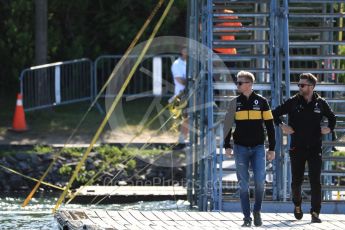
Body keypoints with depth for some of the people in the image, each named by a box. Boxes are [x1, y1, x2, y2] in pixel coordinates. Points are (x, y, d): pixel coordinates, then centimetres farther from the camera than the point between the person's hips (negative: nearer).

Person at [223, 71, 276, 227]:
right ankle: (247, 218, 6)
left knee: (260, 180, -11)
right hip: (240, 148, 1)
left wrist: (272, 148, 1)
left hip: (258, 148, -1)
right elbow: (227, 125, 9)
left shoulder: (261, 102, 2)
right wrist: (227, 146, 0)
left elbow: (270, 126, 4)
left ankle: (257, 211, 11)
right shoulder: (235, 103, 5)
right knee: (243, 184, 1)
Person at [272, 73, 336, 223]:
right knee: (296, 180, 9)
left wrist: (329, 128, 4)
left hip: (315, 148, 0)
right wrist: (282, 126, -5)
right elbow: (275, 113, 8)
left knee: (315, 181, -7)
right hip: (297, 148, 0)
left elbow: (332, 117, 21)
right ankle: (297, 205, 34)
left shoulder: (320, 103, 3)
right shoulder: (293, 102, 0)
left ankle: (315, 213, -6)